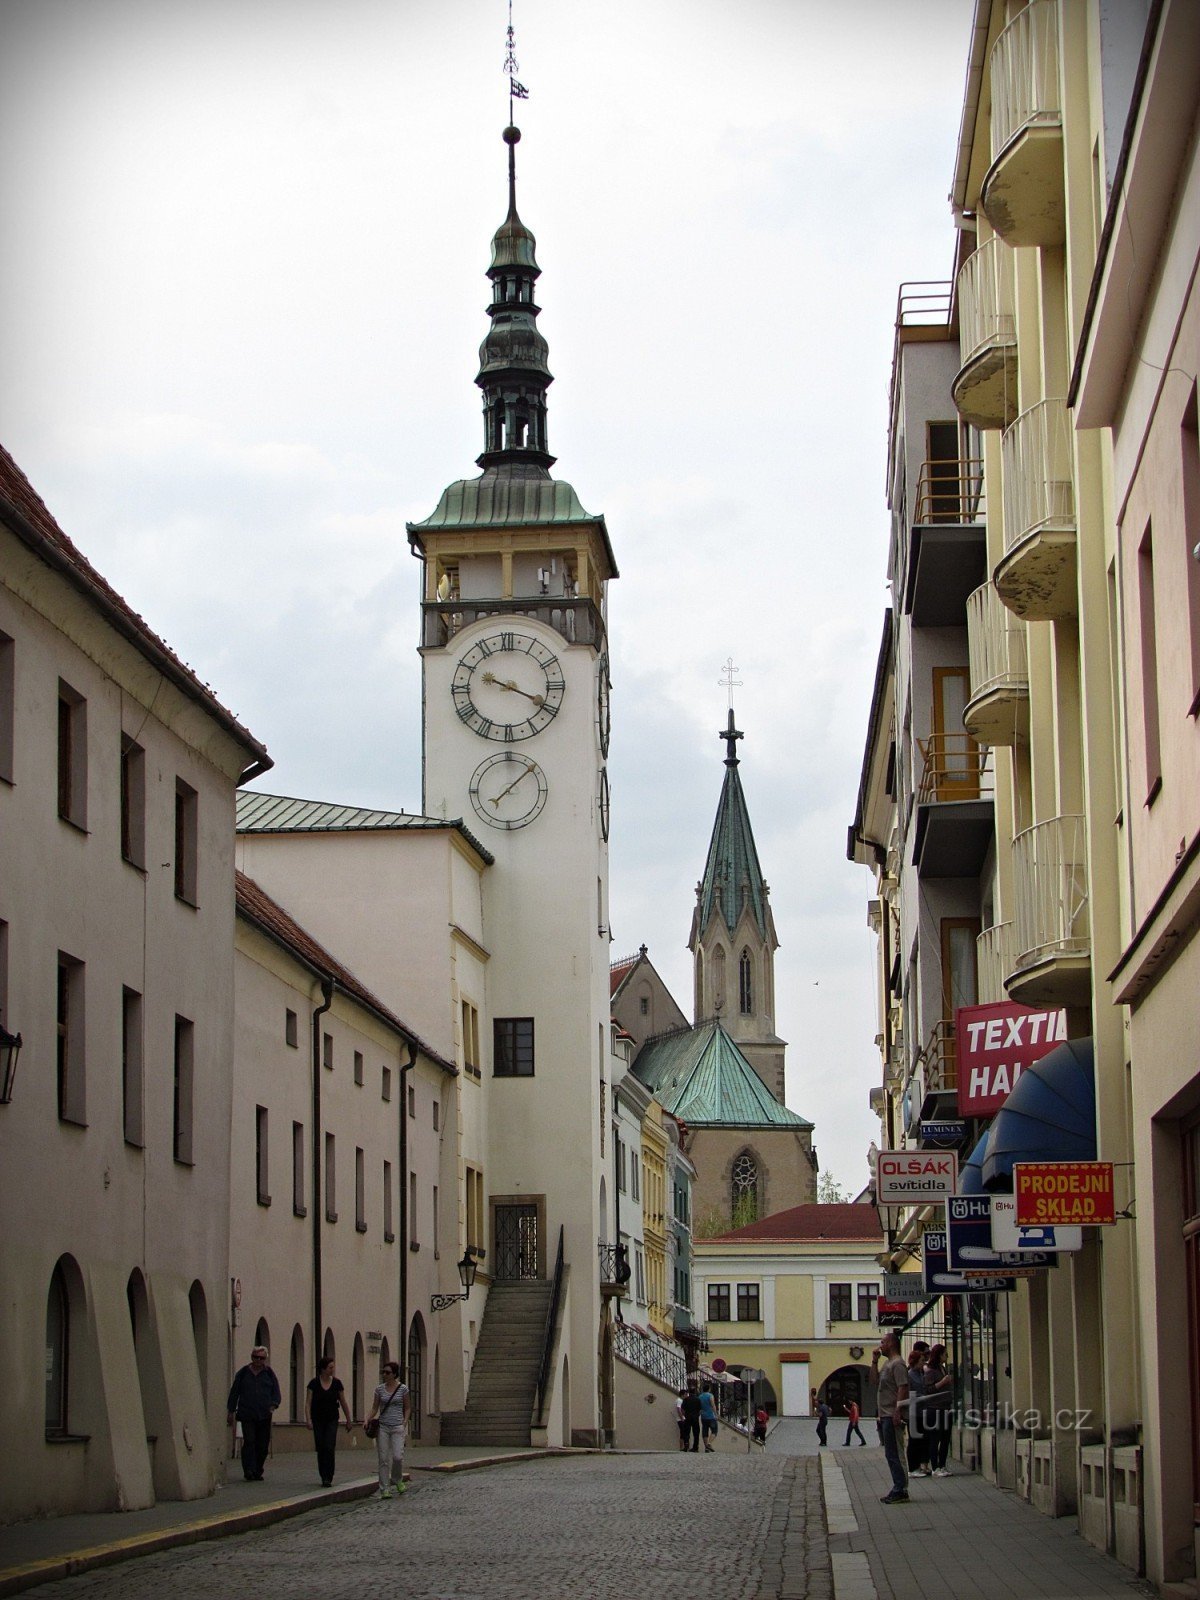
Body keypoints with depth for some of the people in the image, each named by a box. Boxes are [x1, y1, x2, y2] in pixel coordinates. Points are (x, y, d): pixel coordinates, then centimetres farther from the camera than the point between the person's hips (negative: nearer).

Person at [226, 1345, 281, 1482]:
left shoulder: (269, 1374, 11)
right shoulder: (243, 1373, 8)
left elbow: (276, 1392, 9)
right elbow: (234, 1392, 12)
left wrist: (274, 1404, -10)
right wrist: (231, 1411, 8)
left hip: (264, 1416, 2)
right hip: (247, 1415, -2)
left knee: (263, 1445, 2)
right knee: (249, 1441, -14)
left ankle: (257, 1472, 14)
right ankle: (249, 1471, -15)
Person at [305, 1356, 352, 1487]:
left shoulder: (337, 1383, -1)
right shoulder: (314, 1383, -5)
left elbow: (343, 1403, 8)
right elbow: (308, 1403, -6)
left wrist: (349, 1420, 11)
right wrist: (308, 1419, -18)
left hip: (332, 1420, 0)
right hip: (318, 1421, 0)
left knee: (329, 1448, -13)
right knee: (320, 1449, 5)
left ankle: (328, 1478, -13)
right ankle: (324, 1477, 17)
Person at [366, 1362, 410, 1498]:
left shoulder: (403, 1389, 1)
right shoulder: (380, 1389, 6)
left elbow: (406, 1408, 8)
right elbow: (375, 1408, 9)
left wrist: (405, 1422, -6)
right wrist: (368, 1420, -7)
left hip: (397, 1427, -2)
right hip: (383, 1427, 2)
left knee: (398, 1456, -13)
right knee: (383, 1459, -2)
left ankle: (397, 1480, 16)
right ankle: (385, 1489, 2)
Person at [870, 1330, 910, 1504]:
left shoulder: (898, 1364, -13)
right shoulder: (887, 1363, 19)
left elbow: (902, 1388, -20)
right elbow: (874, 1380, 21)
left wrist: (897, 1412, -25)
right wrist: (874, 1361, 11)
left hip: (892, 1416, -10)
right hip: (885, 1416, 10)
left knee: (894, 1454, -10)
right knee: (891, 1454, 13)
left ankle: (901, 1490, -9)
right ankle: (898, 1489, 17)